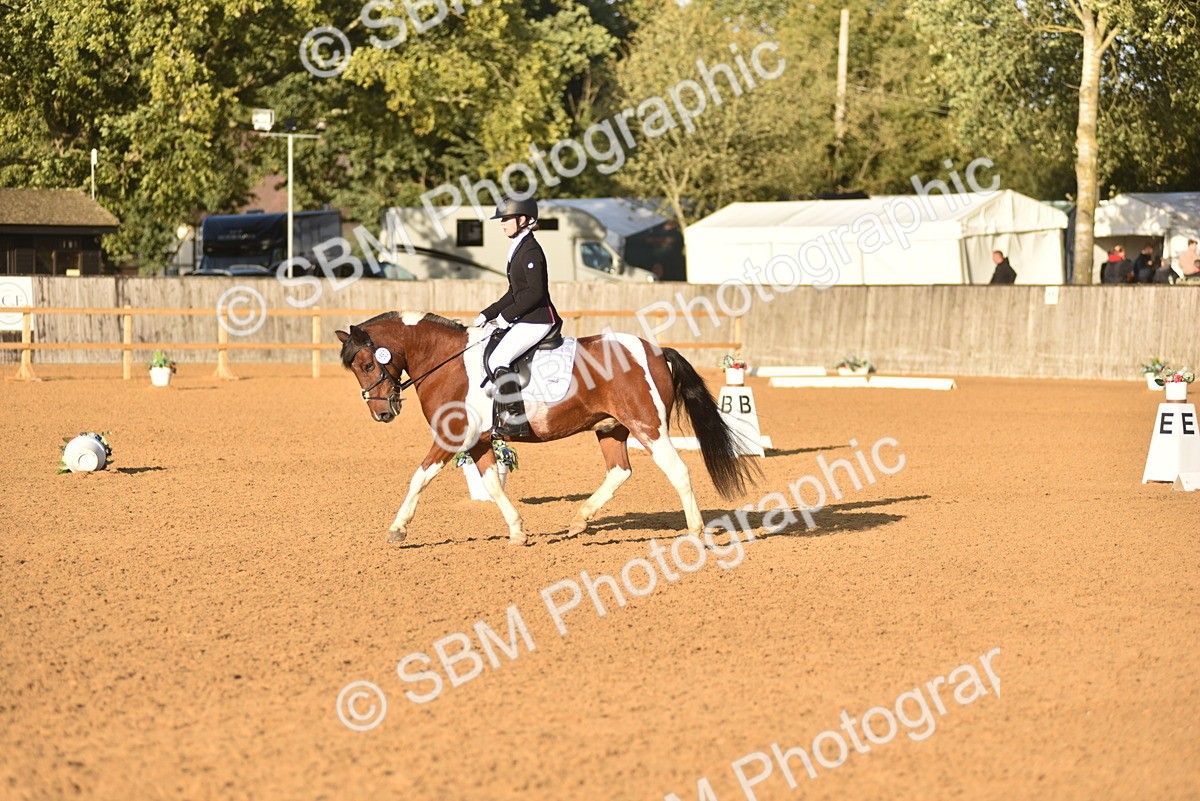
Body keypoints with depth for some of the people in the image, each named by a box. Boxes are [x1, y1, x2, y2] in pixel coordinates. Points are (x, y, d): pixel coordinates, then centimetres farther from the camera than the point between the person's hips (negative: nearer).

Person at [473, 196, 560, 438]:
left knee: (498, 360, -21)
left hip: (537, 320, -11)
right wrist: (488, 314, 15)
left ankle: (516, 420, -20)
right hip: (525, 320, 11)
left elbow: (535, 292, -23)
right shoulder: (518, 248, 17)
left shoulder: (530, 250, -14)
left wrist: (506, 316, -18)